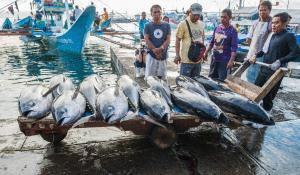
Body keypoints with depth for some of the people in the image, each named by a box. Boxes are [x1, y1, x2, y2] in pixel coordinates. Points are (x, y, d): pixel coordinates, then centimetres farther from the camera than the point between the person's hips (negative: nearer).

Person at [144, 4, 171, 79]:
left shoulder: (166, 25, 8)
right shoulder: (148, 26, 3)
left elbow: (168, 40, 0)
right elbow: (147, 40, -5)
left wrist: (161, 48, -17)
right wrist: (155, 50, -16)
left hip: (163, 55, 2)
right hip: (151, 54, -2)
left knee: (163, 77, 8)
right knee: (149, 77, -3)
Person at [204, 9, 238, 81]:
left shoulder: (232, 31, -10)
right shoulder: (217, 28, 7)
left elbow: (234, 48, -14)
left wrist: (231, 61, -22)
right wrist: (207, 51, 10)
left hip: (224, 61, -6)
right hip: (214, 58, 6)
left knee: (222, 80, -2)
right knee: (211, 77, 15)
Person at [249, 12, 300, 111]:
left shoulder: (288, 36, -8)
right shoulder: (271, 35, 12)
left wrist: (280, 61, -29)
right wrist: (256, 56, 7)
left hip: (275, 71, -7)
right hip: (263, 69, 7)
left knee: (268, 96, 0)